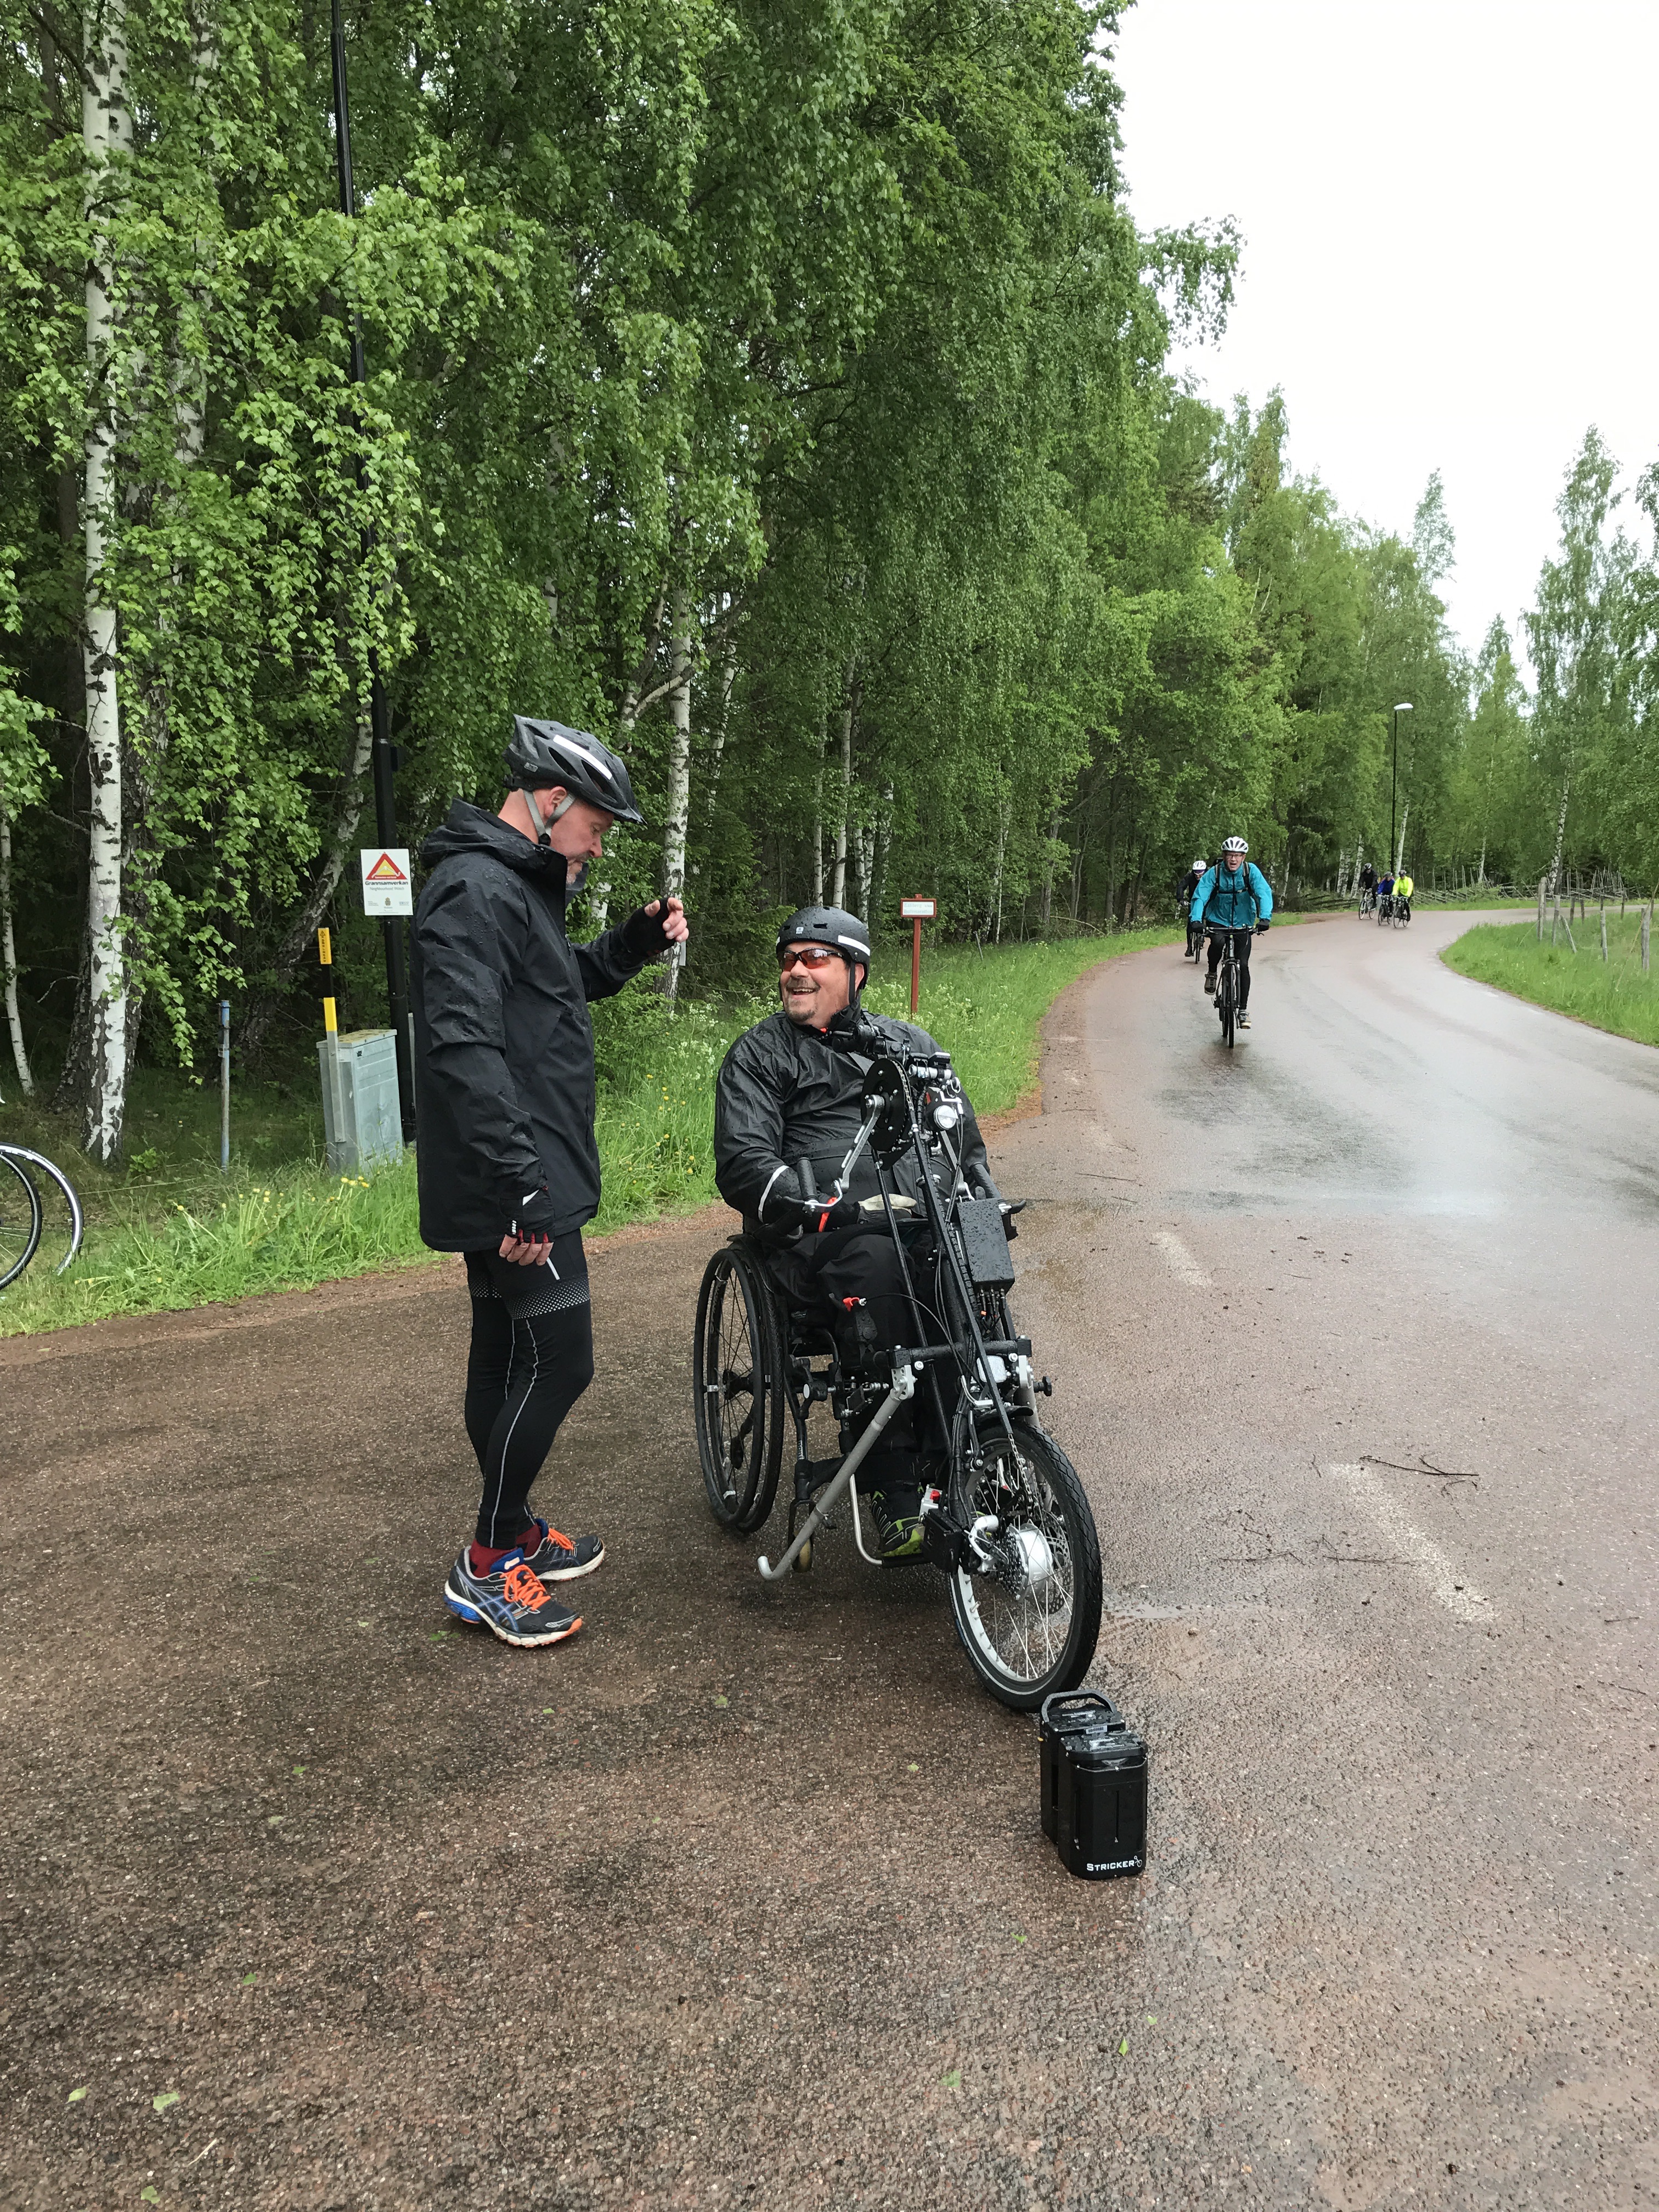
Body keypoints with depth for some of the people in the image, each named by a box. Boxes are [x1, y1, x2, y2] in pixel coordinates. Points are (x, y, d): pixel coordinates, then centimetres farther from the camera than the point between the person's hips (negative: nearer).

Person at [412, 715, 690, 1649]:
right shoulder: (476, 890, -18)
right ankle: (489, 1566, 7)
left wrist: (637, 942, 14)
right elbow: (464, 1047, -28)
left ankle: (513, 1532, 31)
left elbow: (562, 984, 33)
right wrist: (521, 1188, -29)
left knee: (509, 1355, 17)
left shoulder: (517, 886, 16)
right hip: (515, 1190, -11)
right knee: (557, 1360, -6)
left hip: (525, 1184, 11)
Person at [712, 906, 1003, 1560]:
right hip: (821, 1230, -3)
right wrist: (821, 1208, -18)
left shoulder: (910, 1044, 25)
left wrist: (982, 1199, 4)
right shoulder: (758, 1054, 13)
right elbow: (742, 1163, 0)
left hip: (926, 1219, 3)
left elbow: (963, 1133, 26)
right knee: (876, 1269, -37)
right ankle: (895, 1500, -34)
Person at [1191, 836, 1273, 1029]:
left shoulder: (1251, 871, -14)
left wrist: (1265, 917, -40)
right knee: (1217, 942, -35)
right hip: (1218, 921, -1)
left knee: (1243, 965, -6)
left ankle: (1243, 1010, 6)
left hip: (1243, 924, 1)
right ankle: (1212, 973, -6)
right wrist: (1196, 920, -39)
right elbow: (1200, 897, -22)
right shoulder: (1214, 874, -14)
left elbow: (1264, 893, -23)